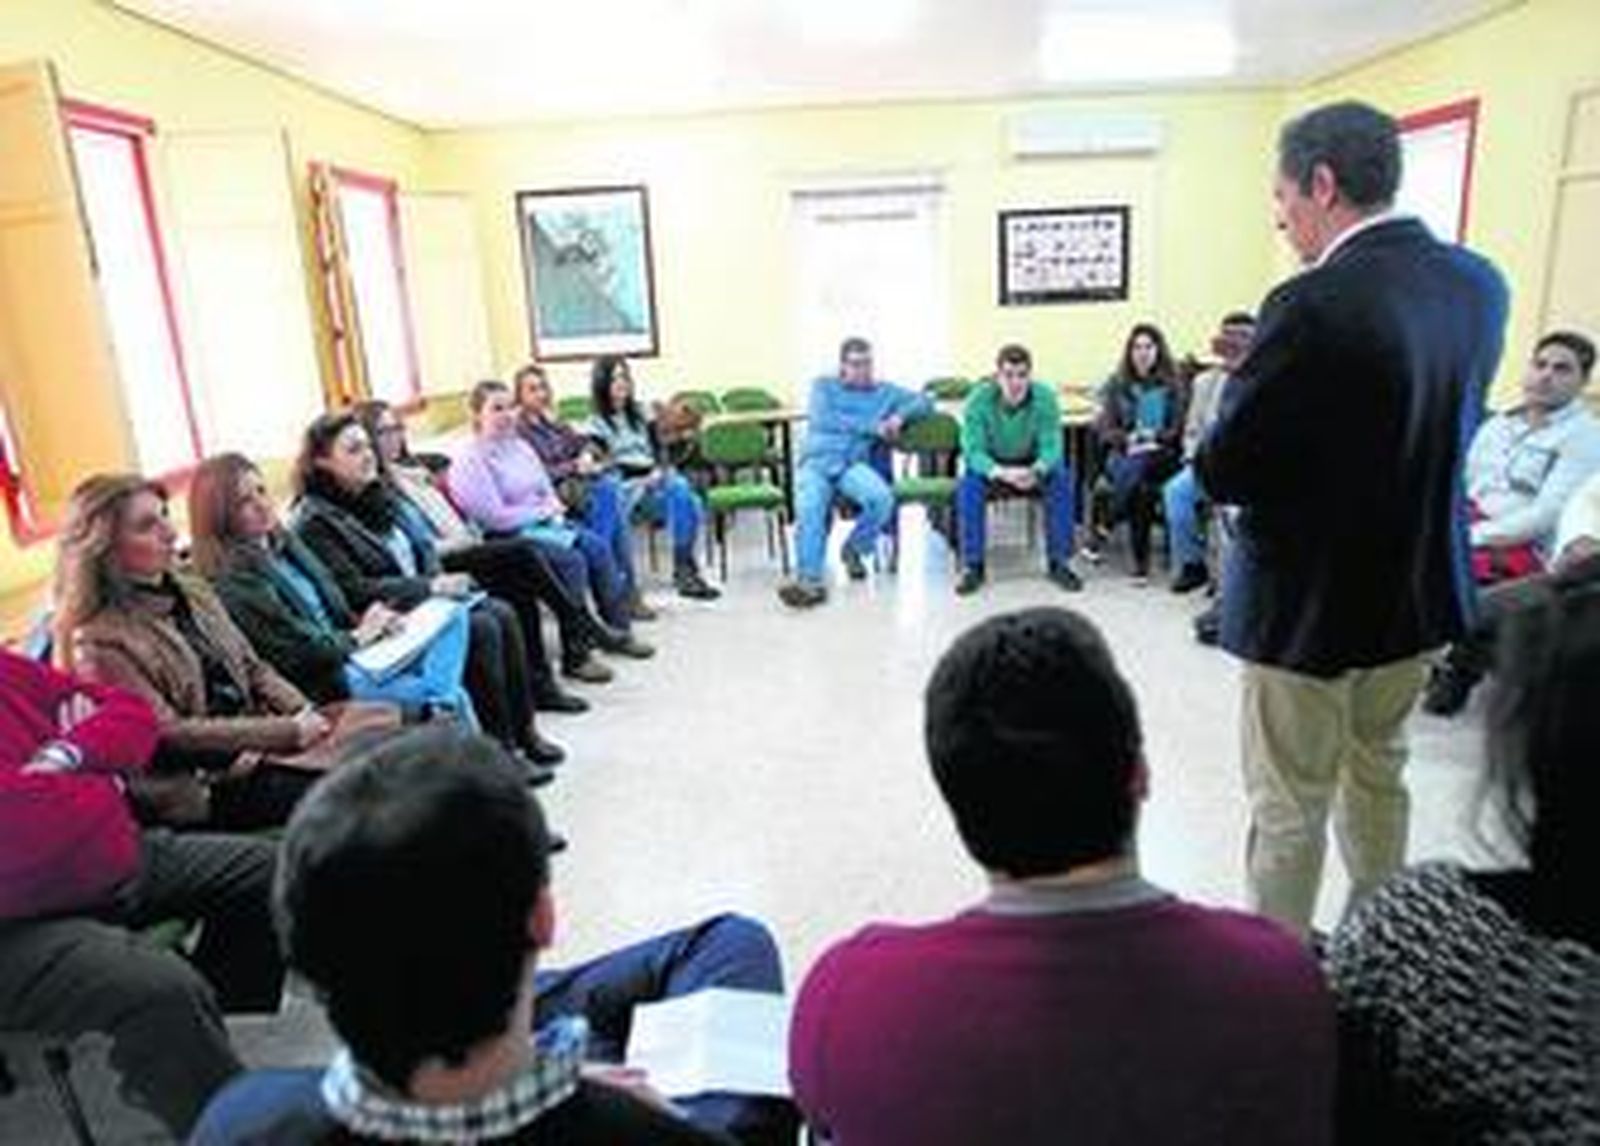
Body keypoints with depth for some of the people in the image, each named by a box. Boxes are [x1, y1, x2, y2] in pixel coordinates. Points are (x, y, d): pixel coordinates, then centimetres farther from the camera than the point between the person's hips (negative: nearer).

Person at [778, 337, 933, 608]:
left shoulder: (885, 392, 23)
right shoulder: (824, 386, 19)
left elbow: (924, 402, 18)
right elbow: (823, 420, -1)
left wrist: (900, 415, -3)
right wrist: (872, 427, -4)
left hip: (854, 463, 1)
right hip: (816, 460, -1)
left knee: (882, 498, -31)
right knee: (809, 507, -34)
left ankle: (854, 548, -4)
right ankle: (809, 581, -41)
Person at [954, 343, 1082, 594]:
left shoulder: (1045, 398, -17)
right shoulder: (979, 399, -21)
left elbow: (1051, 446, -21)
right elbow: (972, 450, -25)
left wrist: (1036, 470, -45)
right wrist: (1002, 473, -45)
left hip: (1033, 466, 1)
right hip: (991, 466, -1)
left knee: (1062, 479, -27)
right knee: (968, 485, -31)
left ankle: (1058, 562, -15)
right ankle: (972, 566, -20)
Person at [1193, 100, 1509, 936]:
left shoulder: (1313, 306, -24)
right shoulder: (1479, 283, 0)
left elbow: (1220, 473, -22)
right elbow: (1438, 423, 11)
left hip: (1312, 601, -8)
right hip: (1422, 587, 8)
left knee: (1288, 810, 8)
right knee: (1378, 776, 25)